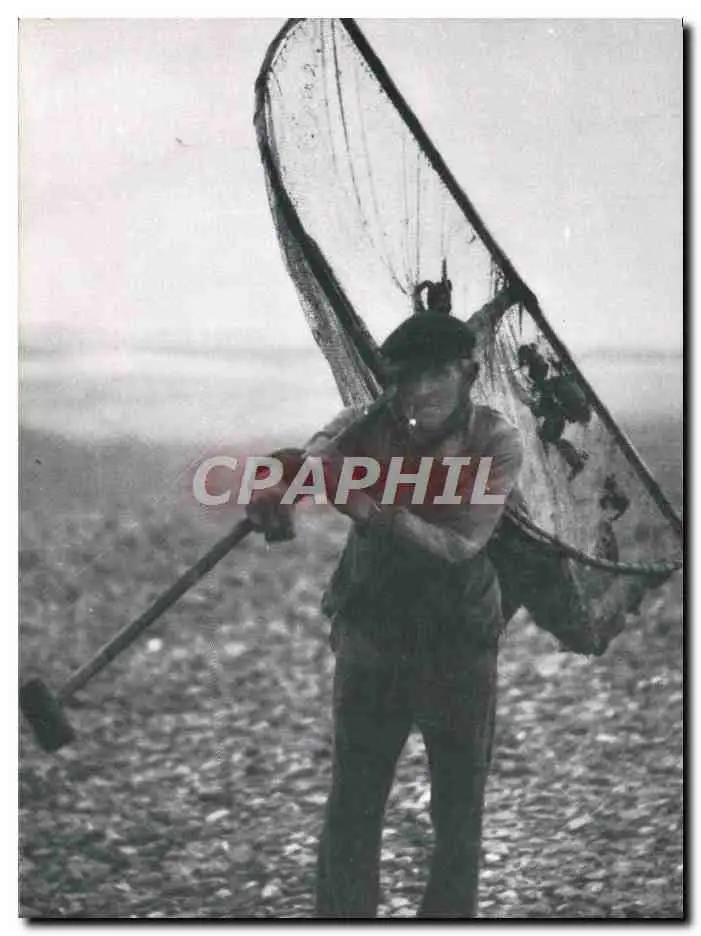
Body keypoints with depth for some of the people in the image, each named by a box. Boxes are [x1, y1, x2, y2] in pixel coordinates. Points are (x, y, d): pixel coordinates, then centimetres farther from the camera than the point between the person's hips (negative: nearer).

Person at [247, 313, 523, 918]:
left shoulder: (497, 443, -11)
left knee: (460, 816, 8)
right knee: (352, 807, 0)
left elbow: (462, 544, -22)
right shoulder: (366, 429, -7)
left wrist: (376, 512, -37)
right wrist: (271, 495, -48)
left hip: (462, 646, 0)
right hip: (373, 637, 0)